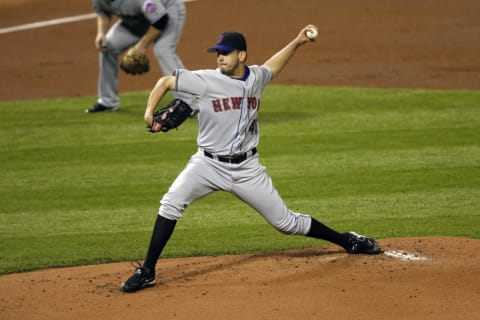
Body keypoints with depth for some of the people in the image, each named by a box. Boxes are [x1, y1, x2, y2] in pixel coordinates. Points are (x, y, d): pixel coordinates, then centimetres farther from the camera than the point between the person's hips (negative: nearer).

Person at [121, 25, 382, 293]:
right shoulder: (205, 81, -11)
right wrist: (150, 112, -20)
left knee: (286, 222, 6)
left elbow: (272, 67, 26)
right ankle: (147, 272, -20)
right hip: (209, 163, -2)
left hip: (247, 168, 2)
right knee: (171, 203, -25)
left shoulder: (256, 78, 2)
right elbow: (165, 82, -5)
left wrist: (297, 42, 20)